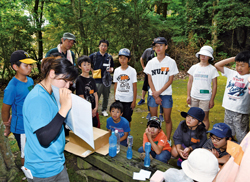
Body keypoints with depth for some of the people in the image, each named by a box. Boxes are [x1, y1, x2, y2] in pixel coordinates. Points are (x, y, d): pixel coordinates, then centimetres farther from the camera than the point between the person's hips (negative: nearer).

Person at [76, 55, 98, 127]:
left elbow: (95, 94, 8)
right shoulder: (79, 80, -10)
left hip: (93, 111, 6)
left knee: (96, 126, 14)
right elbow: (81, 97, -13)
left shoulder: (92, 79, 9)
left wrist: (96, 108, -4)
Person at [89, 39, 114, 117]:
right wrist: (92, 70, -2)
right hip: (97, 80, -3)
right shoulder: (94, 55, 1)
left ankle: (104, 110, 28)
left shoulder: (109, 57, 9)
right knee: (96, 97, 1)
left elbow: (112, 67, 18)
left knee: (106, 96, 12)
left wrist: (111, 70, -4)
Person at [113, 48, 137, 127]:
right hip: (118, 99, 3)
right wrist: (115, 98, 9)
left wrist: (134, 101, -7)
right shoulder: (116, 70, 4)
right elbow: (115, 86, 9)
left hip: (128, 100, -3)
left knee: (127, 120, 7)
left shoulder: (132, 71, -6)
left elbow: (135, 87, -5)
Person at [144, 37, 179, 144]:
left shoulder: (171, 62, -2)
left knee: (167, 119, 6)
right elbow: (149, 80, 2)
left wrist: (159, 92, -11)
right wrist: (155, 95, -6)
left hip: (166, 94, -2)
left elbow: (170, 80, -5)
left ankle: (167, 141, 21)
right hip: (153, 94, 2)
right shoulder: (151, 62, 4)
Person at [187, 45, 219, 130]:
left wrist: (212, 100, -5)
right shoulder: (194, 67, 4)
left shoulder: (212, 69, -2)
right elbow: (190, 82, 7)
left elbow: (214, 85, -2)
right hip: (194, 97, 3)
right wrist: (188, 96, 3)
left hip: (205, 98, -2)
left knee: (205, 118, 4)